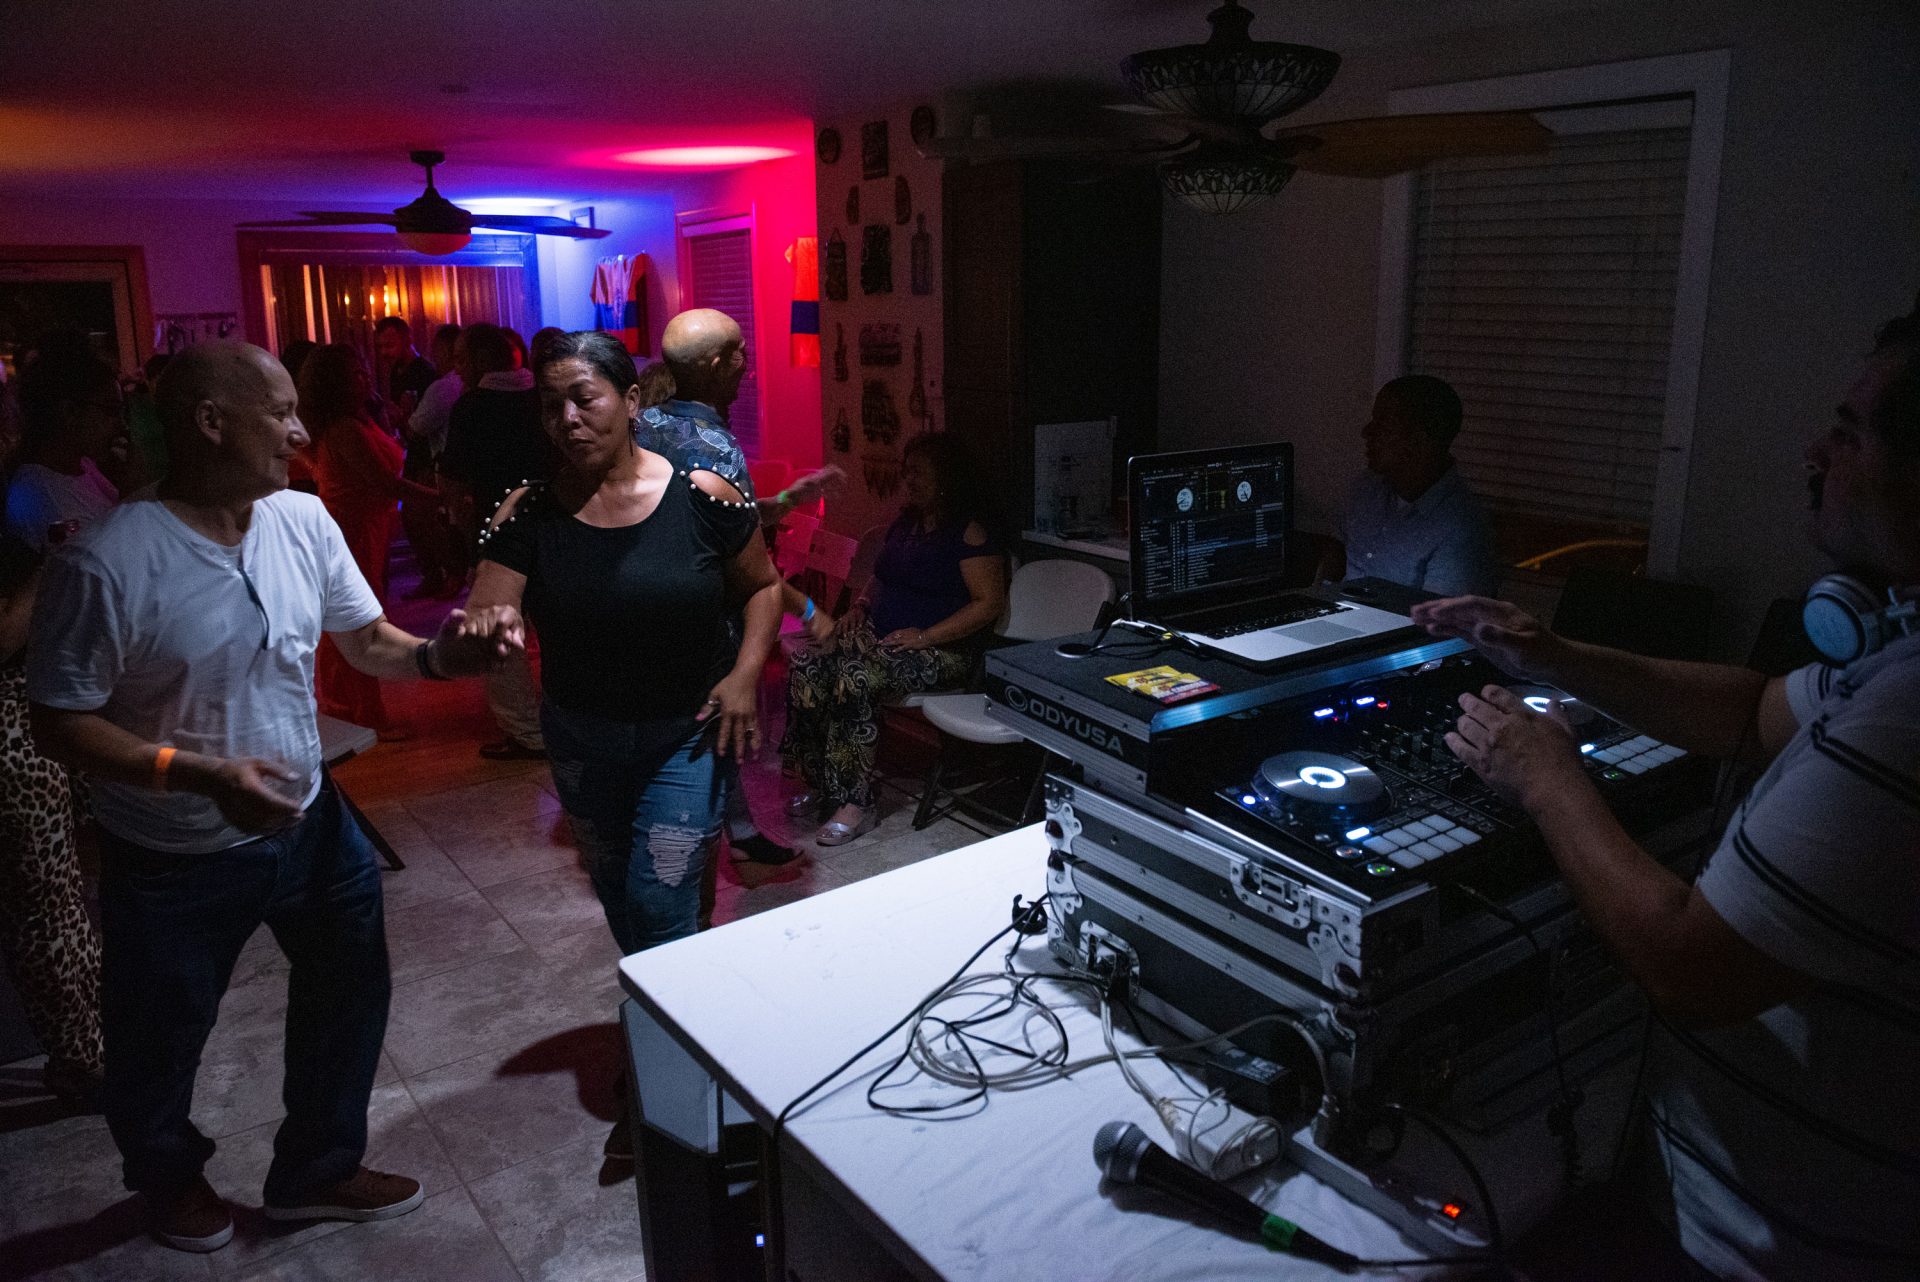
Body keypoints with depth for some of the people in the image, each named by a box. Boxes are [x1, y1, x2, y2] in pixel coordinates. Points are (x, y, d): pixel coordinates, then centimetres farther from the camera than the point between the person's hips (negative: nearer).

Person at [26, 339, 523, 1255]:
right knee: (159, 1042, 18)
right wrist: (198, 775, -31)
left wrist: (438, 656, -22)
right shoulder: (107, 561, -24)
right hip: (173, 863, -5)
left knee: (349, 991, 18)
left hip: (306, 823, 5)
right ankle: (170, 1176, 51)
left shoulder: (303, 520, -7)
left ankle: (317, 1170, 44)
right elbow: (59, 723, -18)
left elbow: (367, 640, 0)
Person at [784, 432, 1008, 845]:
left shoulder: (970, 532, -8)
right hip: (879, 634, 8)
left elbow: (991, 602, -15)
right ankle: (819, 782, -13)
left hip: (942, 650, -8)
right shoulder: (904, 524, 17)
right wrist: (860, 607, 8)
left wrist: (925, 636, -20)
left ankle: (857, 802, -24)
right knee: (807, 664, -19)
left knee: (856, 677, -34)